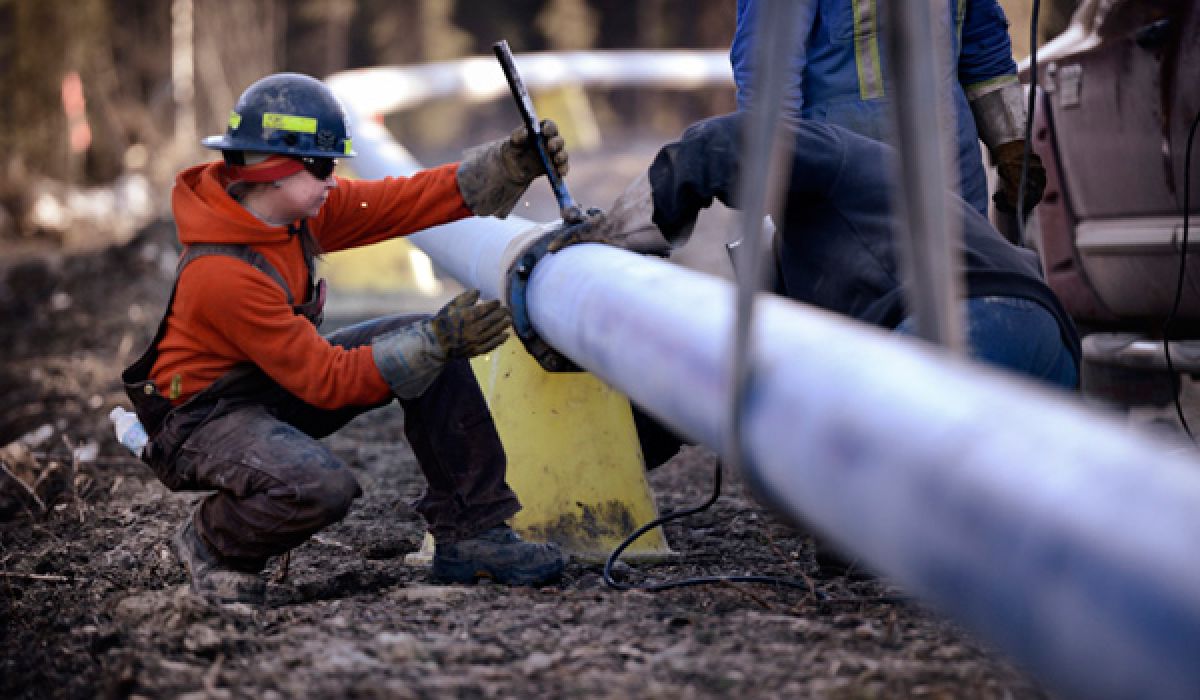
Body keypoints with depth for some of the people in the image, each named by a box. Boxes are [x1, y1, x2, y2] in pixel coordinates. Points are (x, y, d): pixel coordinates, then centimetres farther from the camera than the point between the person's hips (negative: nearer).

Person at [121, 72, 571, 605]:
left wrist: (510, 163, -18)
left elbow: (407, 201, -7)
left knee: (431, 339, -5)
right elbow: (328, 380, -29)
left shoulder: (301, 209, -7)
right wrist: (435, 343, -33)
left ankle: (470, 533, 0)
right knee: (322, 487, -38)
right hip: (202, 418, -9)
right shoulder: (222, 275, -32)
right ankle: (211, 542, -3)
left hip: (277, 382, 9)